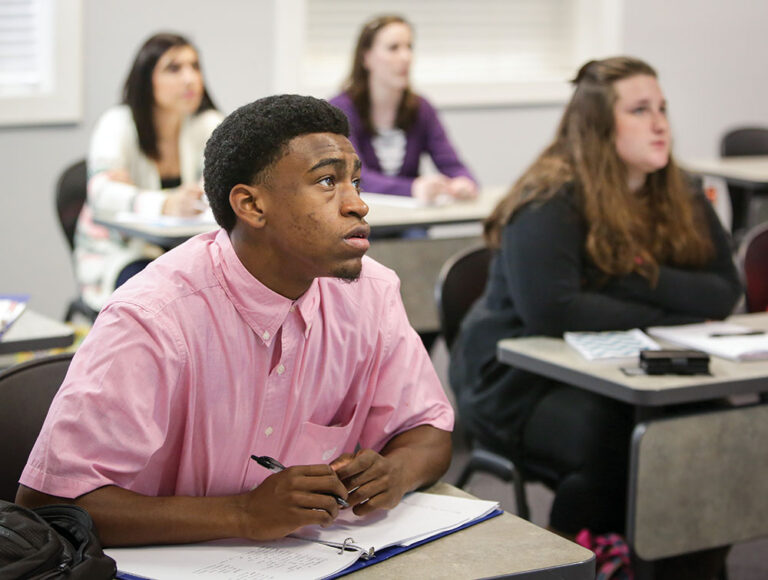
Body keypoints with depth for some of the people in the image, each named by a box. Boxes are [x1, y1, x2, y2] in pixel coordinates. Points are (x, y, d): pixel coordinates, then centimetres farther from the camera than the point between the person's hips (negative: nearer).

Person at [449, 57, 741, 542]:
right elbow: (551, 310, -28)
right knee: (621, 443, -32)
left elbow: (724, 294, -3)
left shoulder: (680, 200, 7)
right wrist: (665, 319, -20)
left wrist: (643, 276, -19)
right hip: (521, 384, -6)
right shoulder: (551, 203, -14)